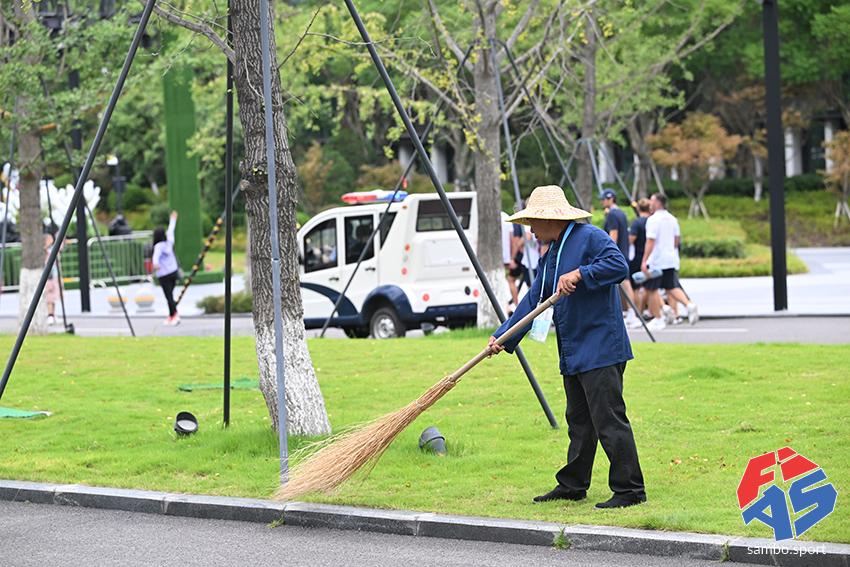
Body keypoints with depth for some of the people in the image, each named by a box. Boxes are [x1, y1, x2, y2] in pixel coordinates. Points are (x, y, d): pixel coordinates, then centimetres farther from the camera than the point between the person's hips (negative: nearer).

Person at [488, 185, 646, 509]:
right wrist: (503, 336, 10)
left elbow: (618, 265, -22)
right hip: (572, 354, 10)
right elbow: (533, 301, 18)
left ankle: (629, 489, -8)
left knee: (609, 420, -10)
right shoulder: (550, 256, 19)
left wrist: (579, 274, -25)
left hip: (600, 350, -10)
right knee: (579, 422, 16)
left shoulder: (590, 238, -8)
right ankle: (572, 485, 25)